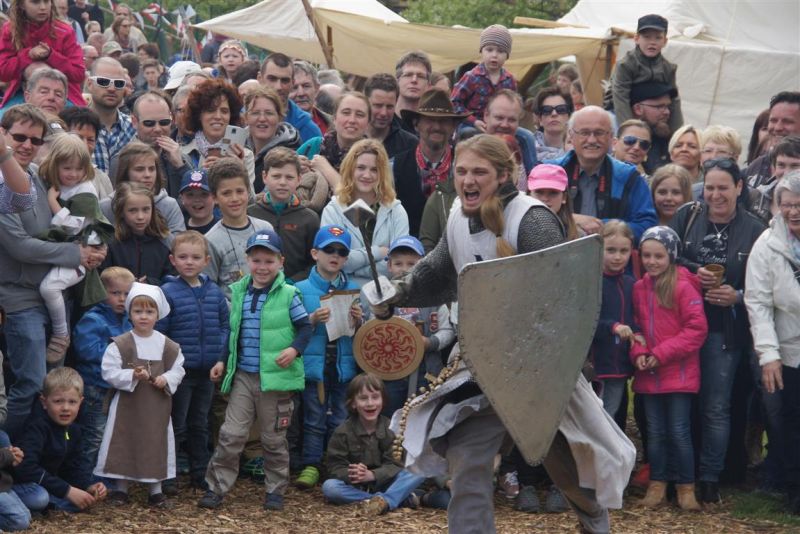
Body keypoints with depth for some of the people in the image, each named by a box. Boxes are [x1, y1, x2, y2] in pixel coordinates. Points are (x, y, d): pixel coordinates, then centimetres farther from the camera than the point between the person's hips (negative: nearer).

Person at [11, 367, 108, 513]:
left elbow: (75, 465, 9)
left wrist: (89, 487, -14)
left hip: (46, 486, 8)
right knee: (38, 498, -38)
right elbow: (26, 467, -34)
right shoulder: (37, 426, -23)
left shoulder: (73, 430, 4)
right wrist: (67, 490, -34)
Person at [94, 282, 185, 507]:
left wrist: (167, 379, -11)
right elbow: (109, 372, -10)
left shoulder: (168, 346, 2)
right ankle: (120, 487, 16)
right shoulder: (120, 344, -7)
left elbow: (178, 369, 9)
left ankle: (155, 489, 19)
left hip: (157, 405, 2)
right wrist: (132, 376, -22)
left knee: (156, 444, 7)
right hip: (127, 404, -2)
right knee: (124, 444, 3)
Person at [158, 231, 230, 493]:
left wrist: (221, 356, -2)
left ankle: (200, 473, 25)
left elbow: (225, 326, 10)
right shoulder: (167, 292, -10)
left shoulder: (214, 292, 4)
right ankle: (166, 476, 11)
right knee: (176, 426, 2)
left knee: (200, 424, 16)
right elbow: (158, 332, -10)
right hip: (179, 371, -4)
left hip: (207, 371, 5)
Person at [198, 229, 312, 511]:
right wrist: (223, 361, 12)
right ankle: (216, 488, 6)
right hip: (242, 375, 3)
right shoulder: (238, 292, 7)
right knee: (231, 434, -1)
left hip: (275, 378, -3)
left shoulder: (288, 295, -5)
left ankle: (275, 490, 22)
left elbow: (305, 328, -3)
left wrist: (294, 349, -20)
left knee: (274, 438, 9)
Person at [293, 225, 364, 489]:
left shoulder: (353, 290, 8)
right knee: (314, 419, 2)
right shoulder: (301, 290, 1)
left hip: (345, 366, 2)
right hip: (314, 365, -2)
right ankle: (311, 465, 8)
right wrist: (312, 320, -20)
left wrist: (358, 321, -11)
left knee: (341, 421, 7)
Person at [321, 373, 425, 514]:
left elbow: (394, 465, -8)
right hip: (355, 486, 0)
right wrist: (350, 475, -31)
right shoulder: (342, 433, -3)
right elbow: (336, 468, -8)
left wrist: (372, 475, -27)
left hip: (383, 484, 1)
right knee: (329, 487, -33)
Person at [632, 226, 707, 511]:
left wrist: (662, 353, -16)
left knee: (679, 432, -2)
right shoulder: (639, 288, 5)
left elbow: (697, 329, -14)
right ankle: (657, 485, 21)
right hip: (649, 375, 5)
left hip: (679, 373, -5)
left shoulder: (683, 287, -11)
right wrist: (639, 352, -5)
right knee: (655, 432, 11)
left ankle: (686, 488, 10)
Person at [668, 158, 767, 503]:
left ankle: (709, 478, 13)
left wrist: (737, 297, -19)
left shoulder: (754, 230, -4)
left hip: (725, 330, -1)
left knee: (715, 407, 4)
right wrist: (693, 270, -16)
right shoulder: (687, 216, 1)